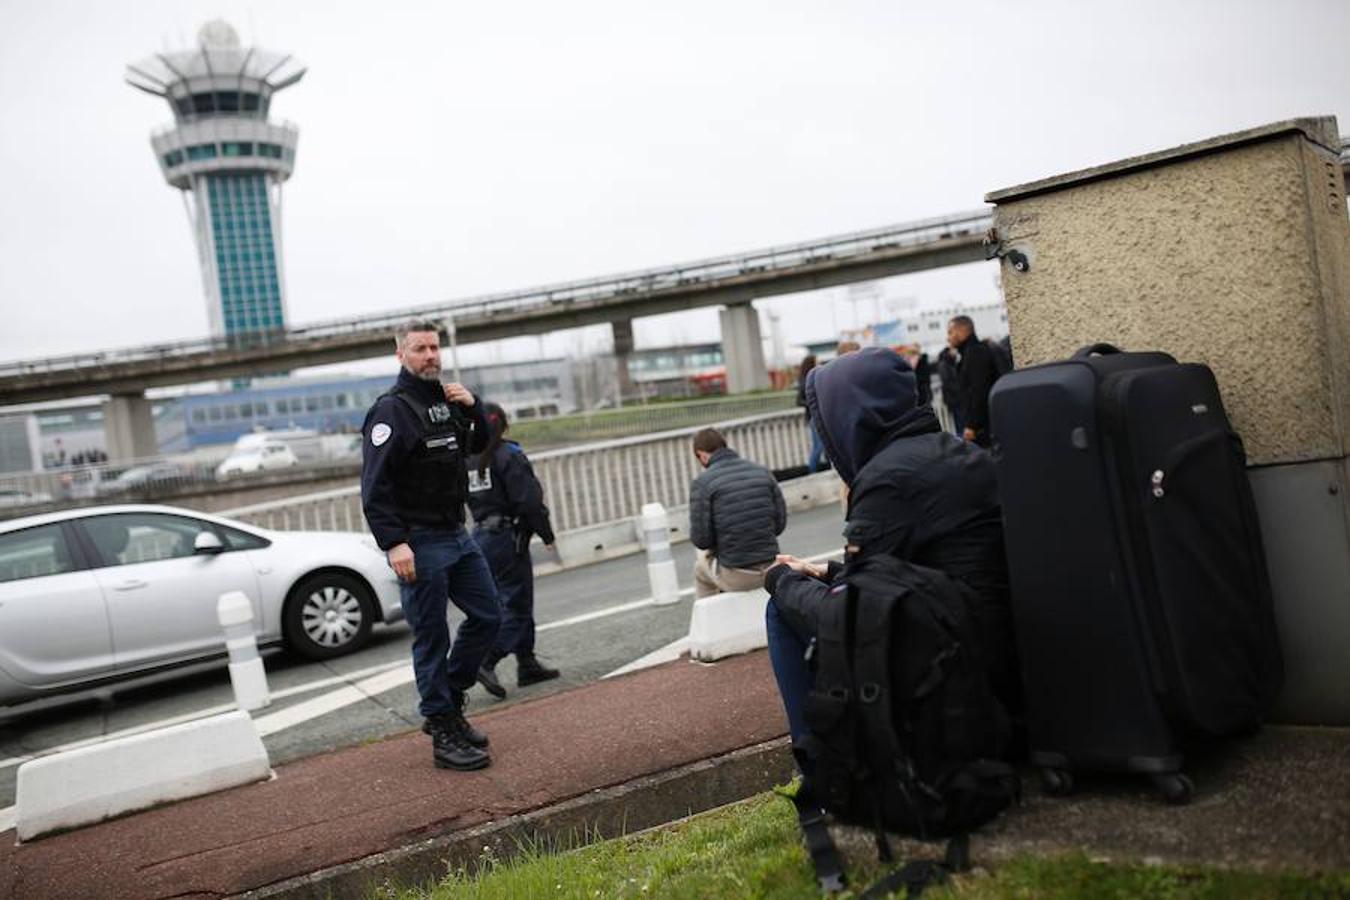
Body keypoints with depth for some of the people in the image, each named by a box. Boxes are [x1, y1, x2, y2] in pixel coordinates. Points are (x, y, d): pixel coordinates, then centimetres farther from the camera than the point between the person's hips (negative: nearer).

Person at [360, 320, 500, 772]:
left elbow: (478, 445, 24)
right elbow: (375, 485, -18)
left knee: (487, 617, 12)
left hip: (457, 535, 8)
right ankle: (444, 735, 8)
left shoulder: (447, 399, 12)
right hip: (419, 543, -8)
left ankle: (447, 704, 26)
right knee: (432, 638, -1)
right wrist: (394, 543, -26)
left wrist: (473, 407, 4)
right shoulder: (391, 409, -12)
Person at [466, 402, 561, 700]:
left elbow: (470, 500, 9)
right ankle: (486, 662, -15)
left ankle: (527, 666, 19)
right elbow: (529, 501, -16)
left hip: (481, 536, 7)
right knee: (516, 605, -2)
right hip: (508, 536, -7)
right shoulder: (509, 455, -12)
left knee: (514, 604, 14)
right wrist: (547, 535, -8)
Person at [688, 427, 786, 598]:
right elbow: (780, 522, 5)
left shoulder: (702, 483, -10)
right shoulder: (762, 471, 3)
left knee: (701, 564, 30)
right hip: (770, 570, 4)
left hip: (734, 577, -4)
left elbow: (701, 539, -11)